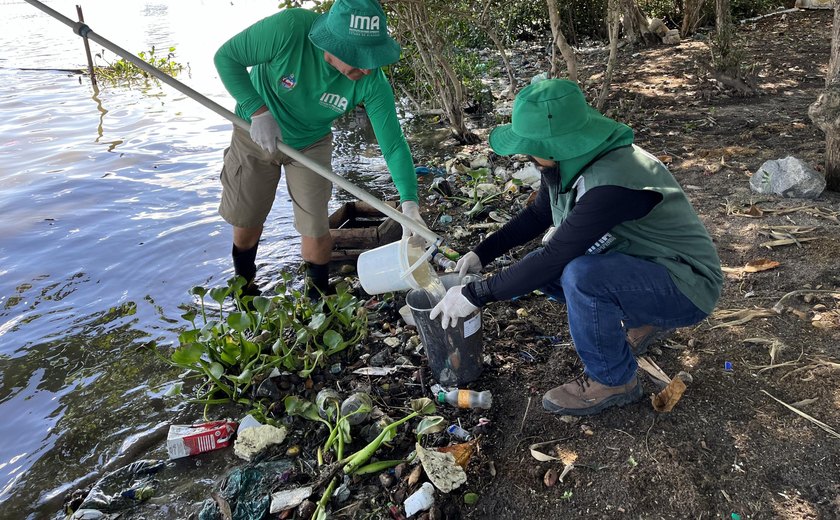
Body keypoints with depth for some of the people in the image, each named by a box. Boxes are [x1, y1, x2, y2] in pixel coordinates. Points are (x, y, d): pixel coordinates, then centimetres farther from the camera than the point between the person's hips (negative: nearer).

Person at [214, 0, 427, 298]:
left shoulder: (372, 82, -30)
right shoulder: (288, 28, -36)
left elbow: (393, 143, -26)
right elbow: (226, 57, -22)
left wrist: (409, 203, -38)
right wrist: (258, 112, -32)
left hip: (310, 145, 1)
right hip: (255, 134, 0)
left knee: (315, 230, -3)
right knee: (245, 222, 11)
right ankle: (244, 289, 41)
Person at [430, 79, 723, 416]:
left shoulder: (612, 181, -33)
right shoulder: (572, 159, -8)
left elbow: (554, 257, -32)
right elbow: (538, 215, 9)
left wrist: (474, 295, -25)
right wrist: (481, 254, 2)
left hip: (685, 286, -8)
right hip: (636, 264, 9)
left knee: (581, 275, -34)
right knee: (536, 269, 2)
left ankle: (613, 381, -8)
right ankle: (642, 321, 12)